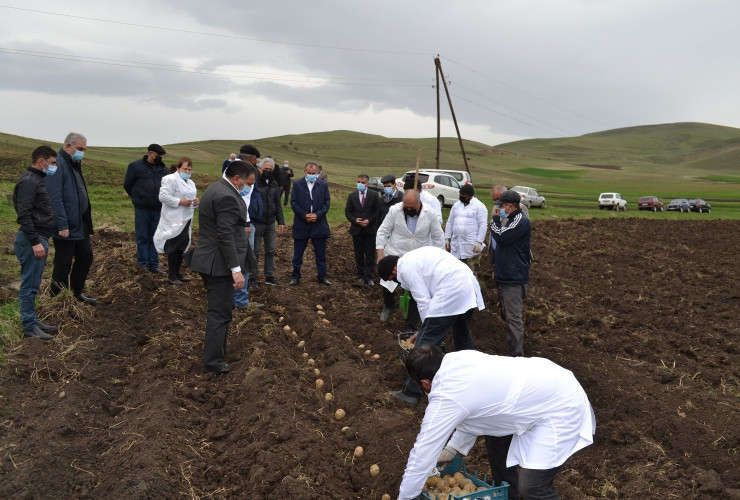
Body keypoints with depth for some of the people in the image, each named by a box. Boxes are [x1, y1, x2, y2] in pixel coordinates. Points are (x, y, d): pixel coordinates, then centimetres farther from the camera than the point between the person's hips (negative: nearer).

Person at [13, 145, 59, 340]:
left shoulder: (37, 179, 17)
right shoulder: (28, 181, -13)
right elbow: (24, 214, -20)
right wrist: (35, 242, -22)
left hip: (40, 238, 10)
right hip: (32, 239, -10)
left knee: (33, 285, 15)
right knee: (29, 285, -4)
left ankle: (33, 322, 23)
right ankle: (30, 327, 2)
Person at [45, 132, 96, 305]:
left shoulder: (74, 164, 12)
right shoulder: (58, 164, -18)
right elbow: (54, 198, -24)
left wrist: (86, 219, 18)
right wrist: (62, 225, -25)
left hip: (80, 224, 10)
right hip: (66, 228, -10)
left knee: (86, 257, 16)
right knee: (63, 266, 1)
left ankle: (77, 293, 29)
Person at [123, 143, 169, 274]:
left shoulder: (164, 169, 10)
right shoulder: (136, 166, -3)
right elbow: (127, 185, 4)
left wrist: (161, 200, 8)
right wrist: (137, 198, 8)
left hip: (158, 209, 4)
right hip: (142, 209, -4)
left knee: (155, 238, 8)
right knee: (142, 238, 2)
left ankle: (153, 265, 13)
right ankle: (143, 264, 9)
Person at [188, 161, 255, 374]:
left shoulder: (215, 189, 13)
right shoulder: (226, 196, -20)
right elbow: (225, 236, -24)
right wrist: (236, 270, -23)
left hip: (210, 261, 11)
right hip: (219, 264, -11)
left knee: (218, 311, 20)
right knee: (220, 313, -1)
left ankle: (214, 352, 31)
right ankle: (214, 361, 8)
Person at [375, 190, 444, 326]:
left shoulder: (429, 214, -12)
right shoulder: (394, 210, -14)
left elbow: (438, 237, -2)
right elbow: (382, 232, -6)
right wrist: (380, 252, -12)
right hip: (394, 255, 0)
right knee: (387, 283, 10)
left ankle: (410, 326, 14)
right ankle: (388, 305, 43)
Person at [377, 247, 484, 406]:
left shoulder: (405, 267, -2)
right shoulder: (416, 256, 26)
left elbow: (423, 301, -5)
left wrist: (426, 329, 9)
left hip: (450, 292, -10)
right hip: (470, 286, 10)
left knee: (426, 342, -2)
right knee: (462, 335, 28)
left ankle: (411, 392, 3)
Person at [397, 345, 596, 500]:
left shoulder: (445, 399, -21)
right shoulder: (459, 359, 0)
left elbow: (423, 453, -10)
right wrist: (452, 448, 21)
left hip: (562, 408, -10)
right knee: (495, 434, 21)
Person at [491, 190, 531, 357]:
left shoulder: (520, 221, -14)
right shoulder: (510, 220, 15)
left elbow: (501, 238, -22)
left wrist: (495, 219, -8)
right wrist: (496, 268, 22)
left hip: (513, 279, -10)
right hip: (505, 276, 10)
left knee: (513, 317, -10)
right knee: (507, 315, 18)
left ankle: (517, 355, -6)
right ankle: (511, 349, 30)